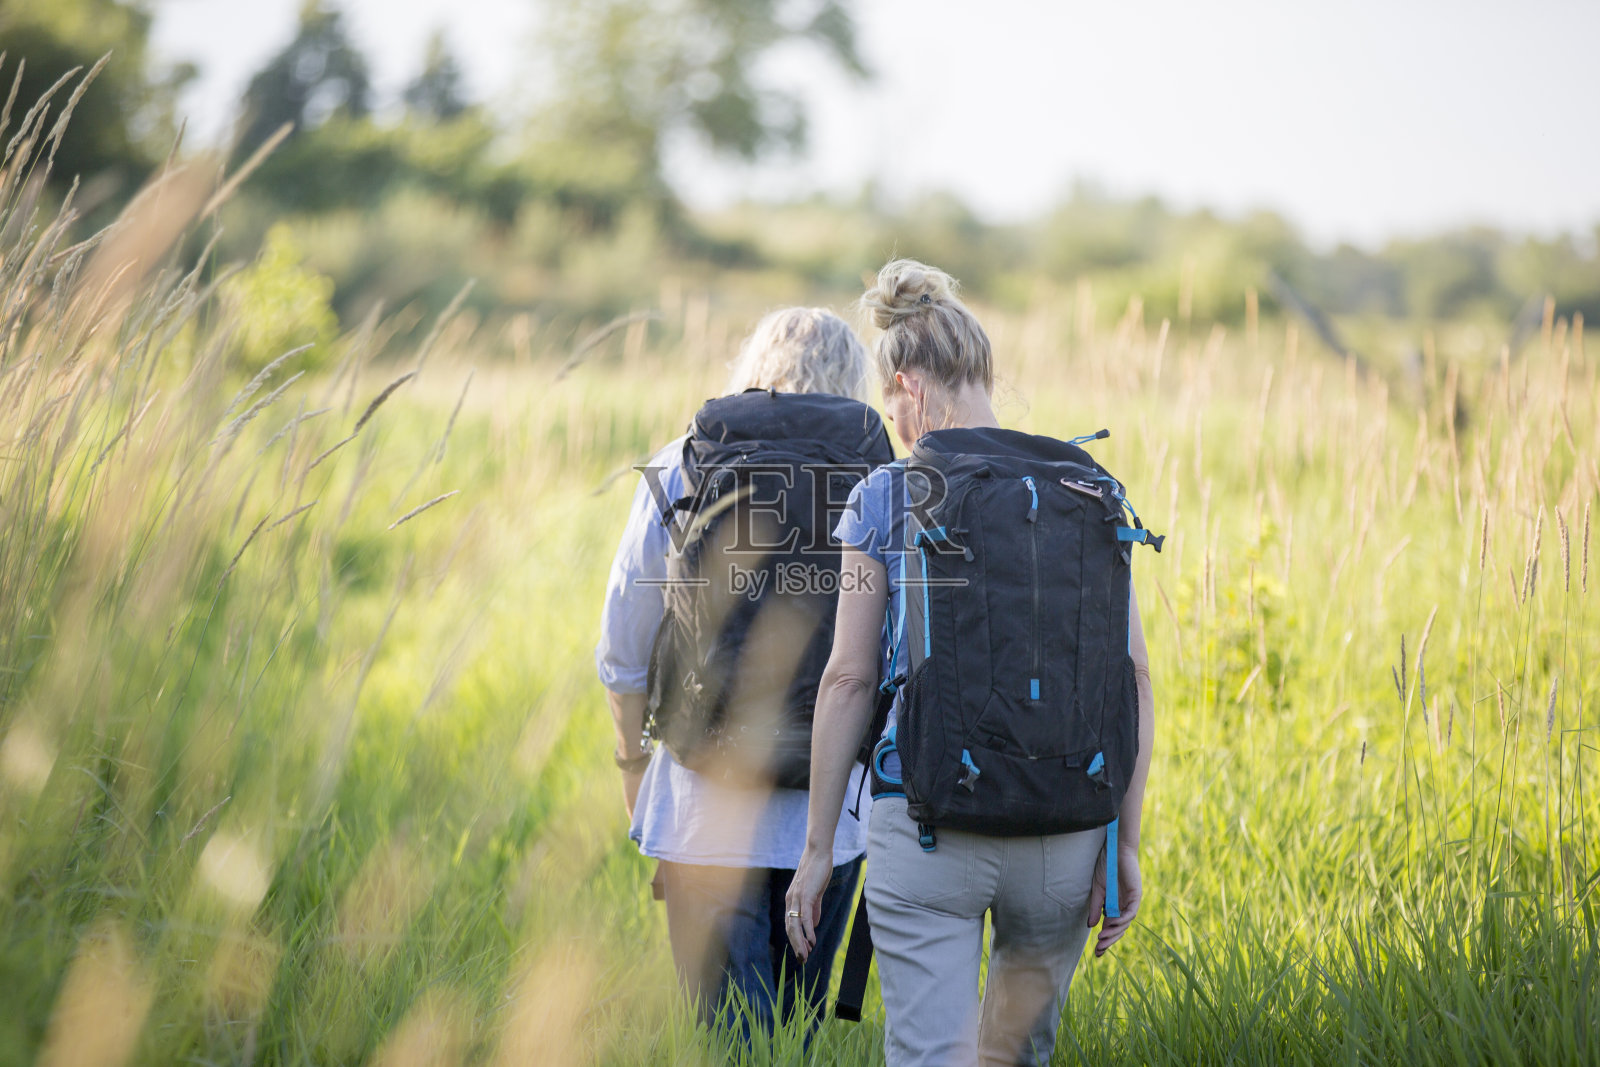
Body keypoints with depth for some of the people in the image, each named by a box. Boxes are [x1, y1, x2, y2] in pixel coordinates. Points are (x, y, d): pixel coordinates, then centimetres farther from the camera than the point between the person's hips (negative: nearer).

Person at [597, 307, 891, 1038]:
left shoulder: (677, 469, 1)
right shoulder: (877, 482, 2)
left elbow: (623, 651, 4)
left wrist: (633, 759, 18)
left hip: (708, 806, -2)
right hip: (835, 808, 2)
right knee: (798, 1024, 17)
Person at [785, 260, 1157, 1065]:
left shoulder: (884, 499, -3)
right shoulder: (1088, 492, 4)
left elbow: (848, 680, -2)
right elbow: (1133, 679, 0)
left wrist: (817, 845, 4)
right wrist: (1125, 842, 3)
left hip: (927, 831, -3)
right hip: (1066, 830, 4)